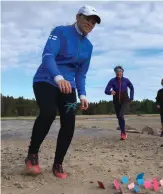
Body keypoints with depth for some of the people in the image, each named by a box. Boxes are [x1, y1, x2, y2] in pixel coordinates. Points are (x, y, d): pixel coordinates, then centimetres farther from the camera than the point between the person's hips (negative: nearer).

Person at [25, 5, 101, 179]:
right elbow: (47, 55, -24)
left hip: (67, 86, 6)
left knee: (69, 124, -9)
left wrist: (82, 95, 0)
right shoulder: (60, 32, -8)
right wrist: (58, 77, -42)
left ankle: (57, 165, 9)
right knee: (48, 112, -32)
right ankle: (32, 154, -9)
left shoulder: (88, 46, 10)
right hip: (46, 80, -5)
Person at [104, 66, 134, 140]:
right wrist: (110, 92, -39)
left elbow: (132, 88, 12)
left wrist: (131, 98, 8)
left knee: (121, 115, -23)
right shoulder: (112, 81, -10)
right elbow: (106, 91, -17)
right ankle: (123, 133, 25)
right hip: (116, 101, 2)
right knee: (119, 117, 8)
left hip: (125, 101, -2)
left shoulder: (126, 80, -8)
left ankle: (123, 133, -11)